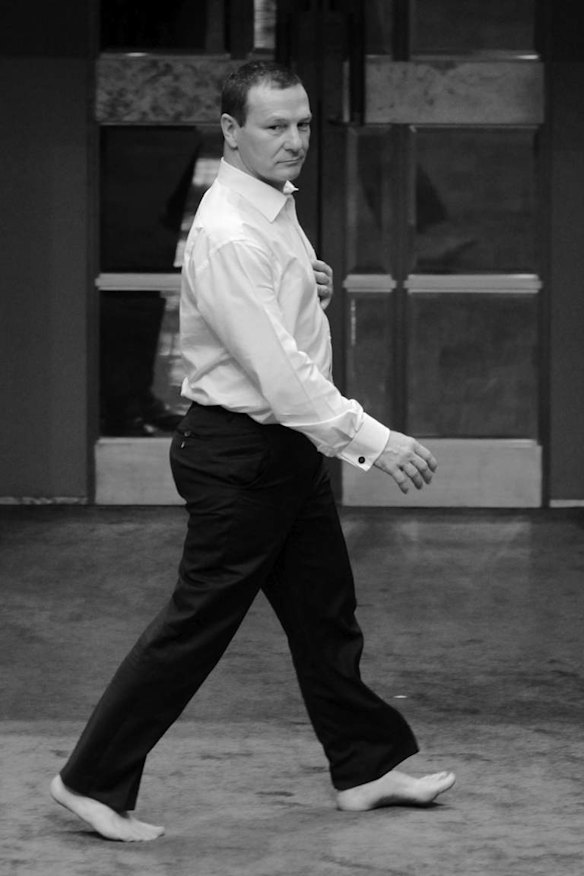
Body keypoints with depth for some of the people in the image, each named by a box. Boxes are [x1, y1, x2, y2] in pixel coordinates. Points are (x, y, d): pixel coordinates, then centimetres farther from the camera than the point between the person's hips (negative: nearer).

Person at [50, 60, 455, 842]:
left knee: (325, 613, 17)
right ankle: (94, 781, 6)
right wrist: (373, 442, -30)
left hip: (288, 448, 9)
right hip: (241, 451, -9)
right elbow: (277, 368, -29)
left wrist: (310, 293, 5)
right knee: (198, 623, -3)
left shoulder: (277, 208, 7)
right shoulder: (228, 235, -24)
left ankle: (365, 769, 29)